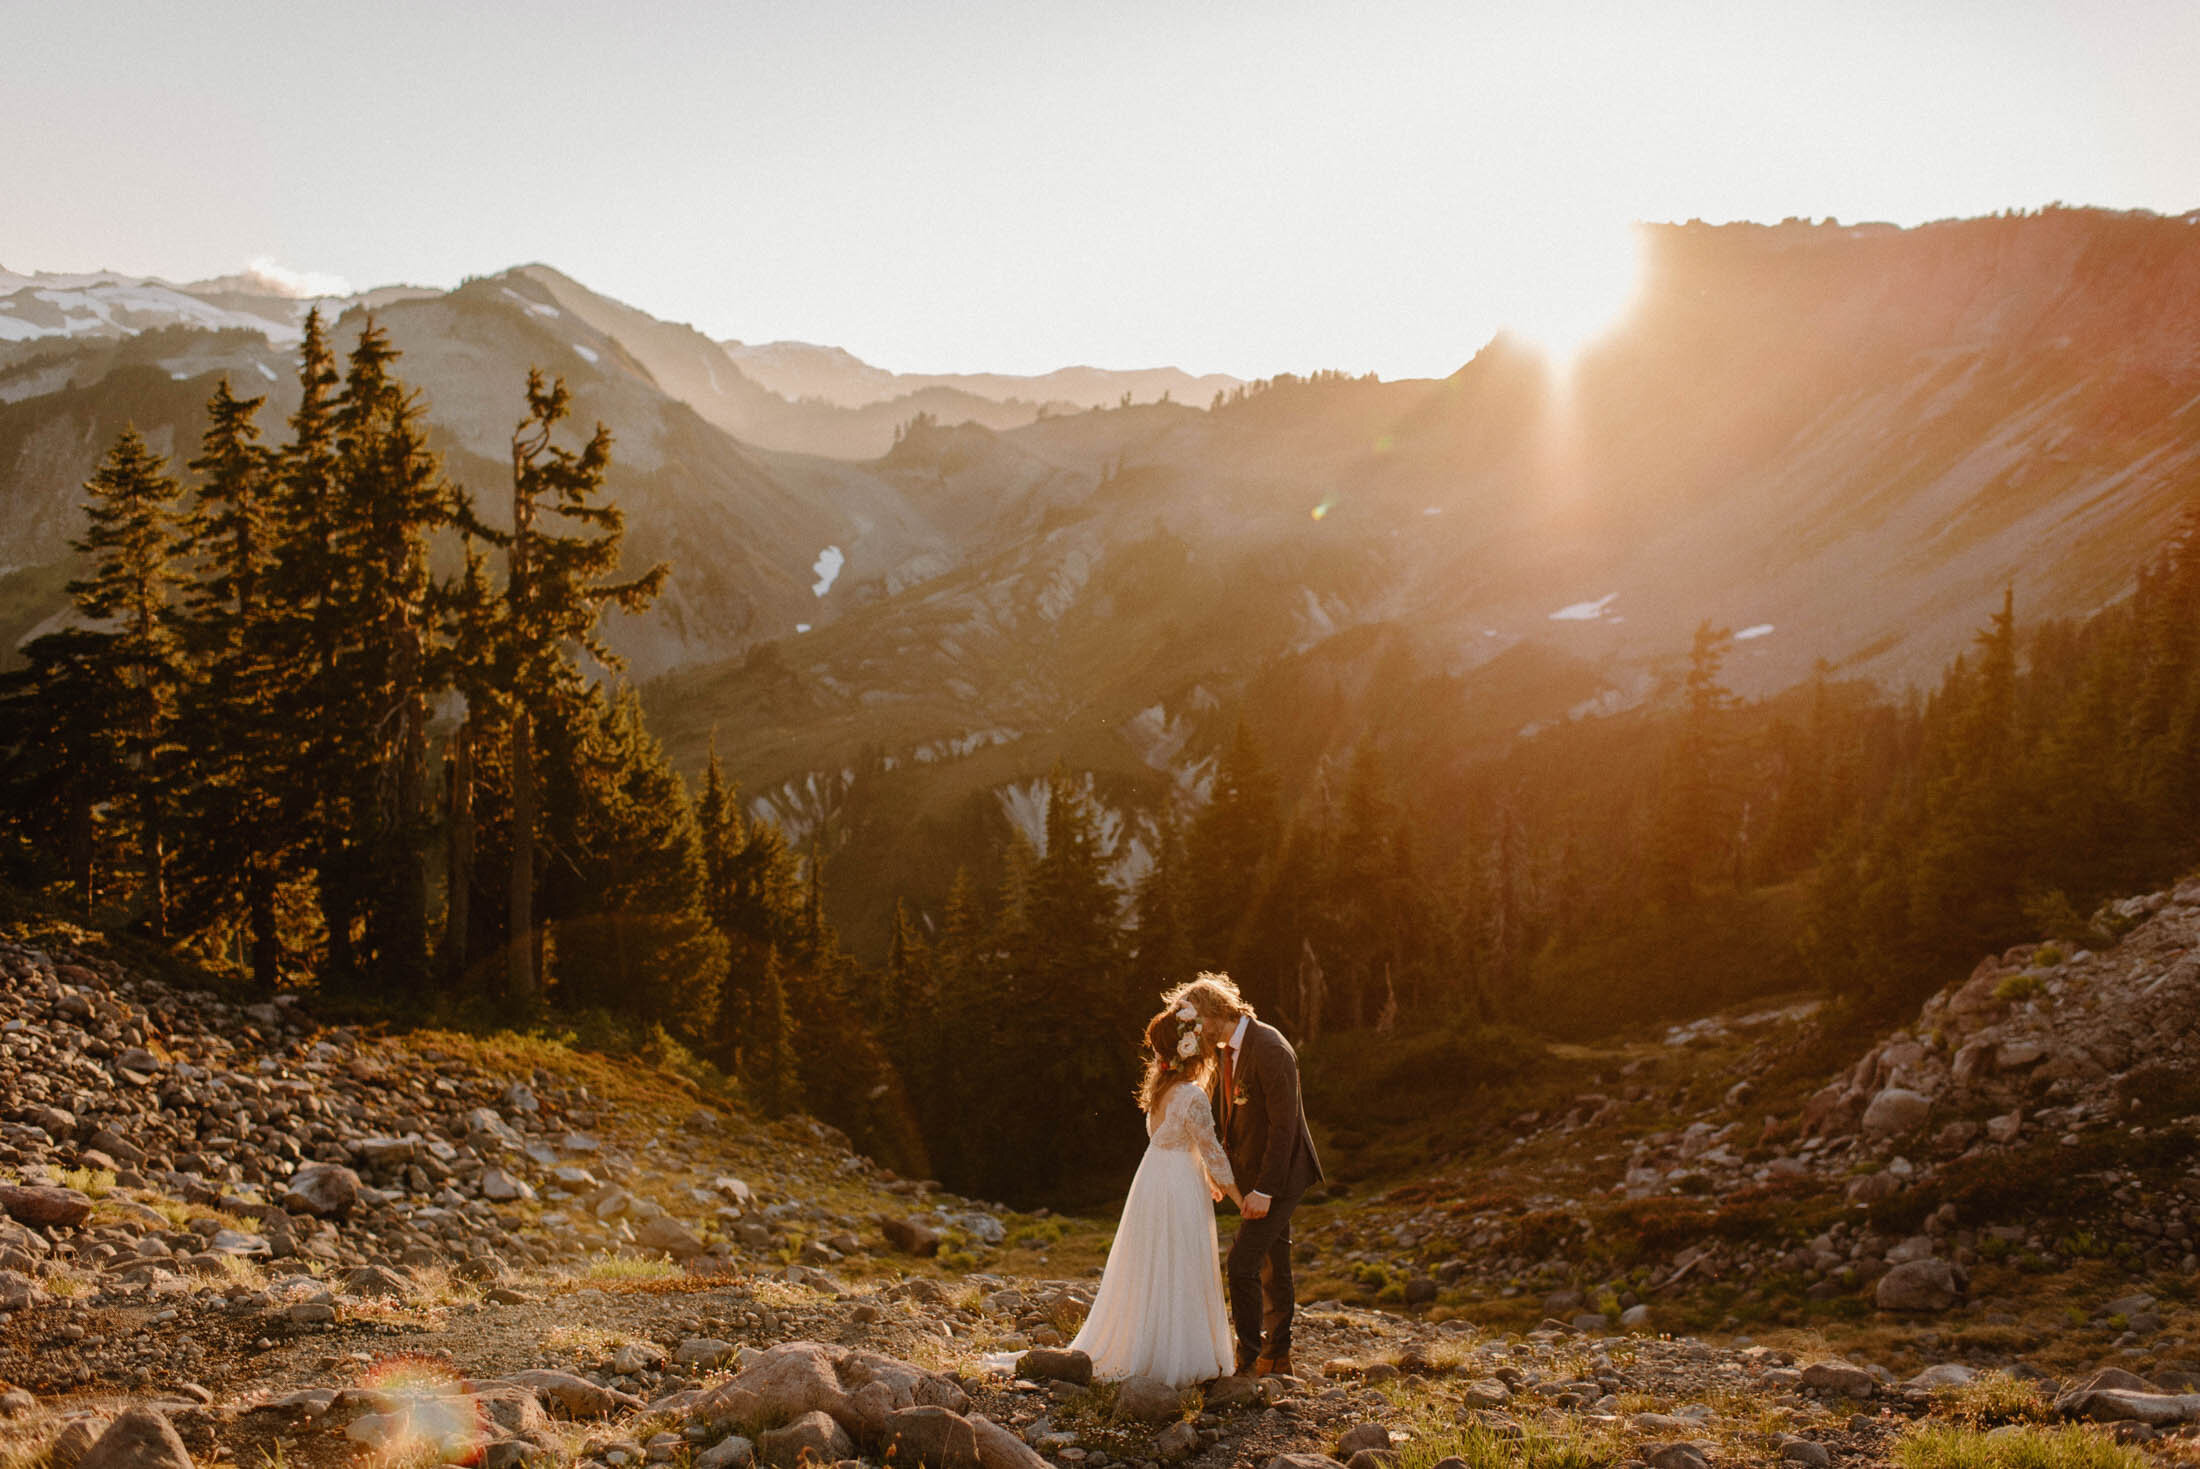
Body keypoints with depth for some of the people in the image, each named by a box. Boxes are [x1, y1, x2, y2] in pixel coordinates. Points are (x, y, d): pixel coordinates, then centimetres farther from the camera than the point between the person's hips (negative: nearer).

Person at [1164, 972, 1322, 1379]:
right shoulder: (1227, 1049, 6)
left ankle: (1249, 1362, -5)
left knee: (1242, 1264, -13)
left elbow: (1284, 1124, -25)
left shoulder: (1269, 1049, -23)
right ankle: (1277, 1358, 27)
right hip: (1256, 1174, 9)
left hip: (1280, 1174, -9)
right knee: (1272, 1267, 17)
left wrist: (1264, 1190, -25)